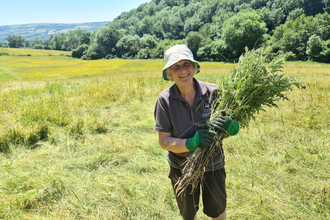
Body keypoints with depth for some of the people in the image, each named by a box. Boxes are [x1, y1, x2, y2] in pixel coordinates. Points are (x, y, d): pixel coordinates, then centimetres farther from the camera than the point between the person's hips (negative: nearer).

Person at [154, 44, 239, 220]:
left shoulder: (213, 92, -17)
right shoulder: (165, 99, -18)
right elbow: (164, 141, -17)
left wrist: (227, 127, -34)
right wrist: (192, 143, -34)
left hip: (213, 165, 1)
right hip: (182, 168, 0)